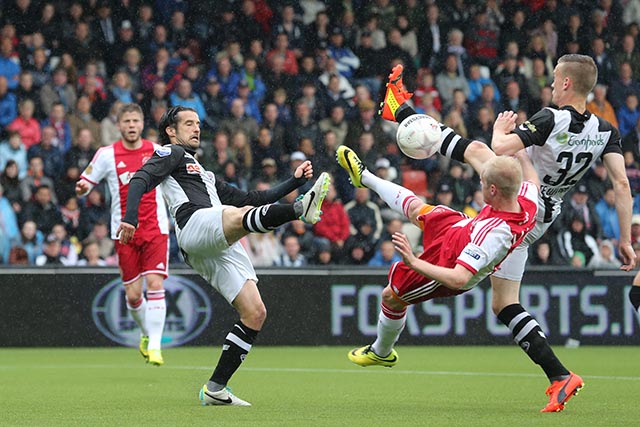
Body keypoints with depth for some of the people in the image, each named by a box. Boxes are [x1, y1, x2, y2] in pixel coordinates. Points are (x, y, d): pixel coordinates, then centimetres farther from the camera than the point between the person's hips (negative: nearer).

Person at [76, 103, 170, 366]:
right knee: (132, 294, 2)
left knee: (155, 285, -15)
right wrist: (82, 188, -21)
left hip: (155, 229, 0)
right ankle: (146, 333, 29)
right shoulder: (107, 155, 0)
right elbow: (83, 185, 3)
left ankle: (154, 345, -14)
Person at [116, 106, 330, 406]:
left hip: (223, 250, 8)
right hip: (195, 227, -8)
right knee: (241, 215, -37)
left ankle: (215, 389, -3)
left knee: (255, 314, -4)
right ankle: (302, 209, -66)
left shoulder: (204, 175, 41)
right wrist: (131, 217, -22)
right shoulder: (171, 154, 16)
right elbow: (141, 180, -3)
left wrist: (293, 182, 36)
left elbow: (250, 199, 41)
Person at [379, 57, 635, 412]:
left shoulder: (551, 120, -27)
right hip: (539, 220, 8)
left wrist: (500, 129, -10)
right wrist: (625, 239, -12)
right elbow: (621, 183, -15)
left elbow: (502, 148, -33)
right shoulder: (605, 132, -10)